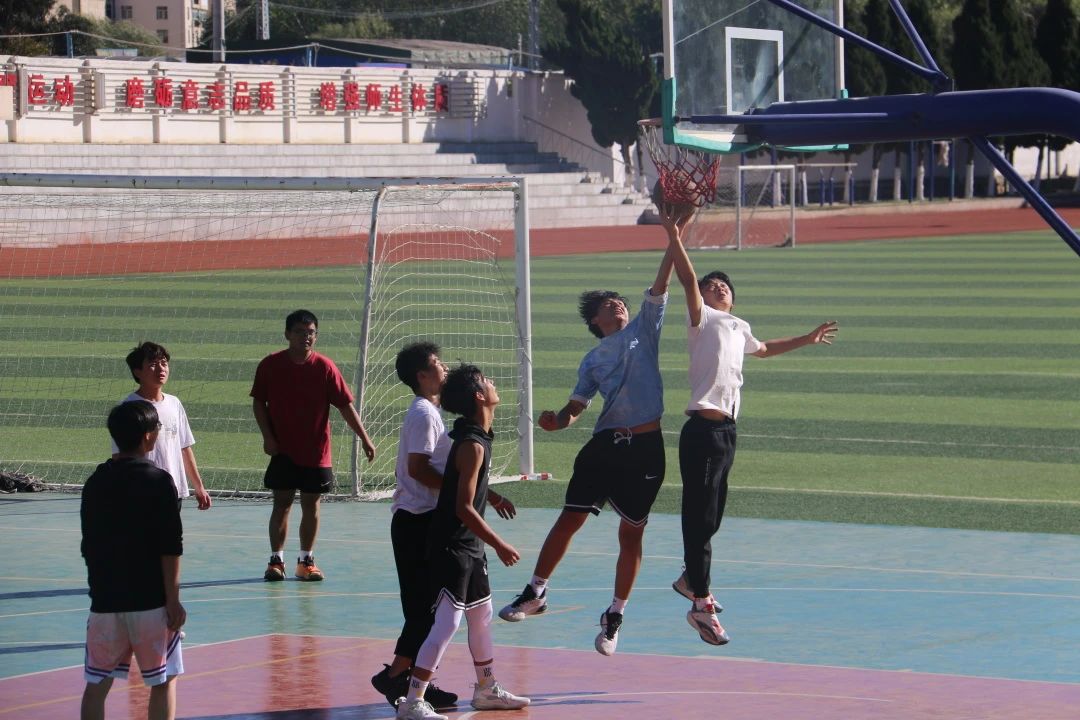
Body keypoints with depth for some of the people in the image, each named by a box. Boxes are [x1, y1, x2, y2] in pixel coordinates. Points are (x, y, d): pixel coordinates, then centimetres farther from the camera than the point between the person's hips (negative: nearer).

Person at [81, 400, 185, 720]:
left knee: (96, 684, 9)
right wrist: (173, 600, -7)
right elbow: (170, 549, -12)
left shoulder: (95, 482, 6)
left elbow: (89, 547, 13)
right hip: (150, 601, -4)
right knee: (163, 681, 7)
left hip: (104, 599, 4)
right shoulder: (158, 481, -9)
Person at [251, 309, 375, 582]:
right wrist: (268, 436, -6)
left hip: (316, 451, 1)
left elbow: (345, 405, -4)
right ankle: (276, 560, 7)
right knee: (282, 503, 0)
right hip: (283, 450, -1)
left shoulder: (325, 367, -6)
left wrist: (364, 438, -8)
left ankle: (306, 560, 17)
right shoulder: (270, 365, -4)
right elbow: (259, 403, 4)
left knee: (311, 504, 6)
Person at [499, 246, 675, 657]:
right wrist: (557, 421, -9)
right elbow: (575, 407, 12)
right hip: (605, 443, 1)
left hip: (646, 448, -1)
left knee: (631, 532, 3)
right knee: (570, 519, -2)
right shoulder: (593, 360, 16)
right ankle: (535, 593, 13)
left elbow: (659, 288, 3)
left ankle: (615, 617, 14)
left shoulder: (644, 330, 13)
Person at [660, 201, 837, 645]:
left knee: (711, 515, 15)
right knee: (700, 515, -8)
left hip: (726, 429, 8)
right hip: (702, 428, -8)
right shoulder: (702, 319, 0)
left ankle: (691, 579, 34)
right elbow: (687, 279, -17)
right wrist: (673, 237, -30)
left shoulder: (739, 328, 21)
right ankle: (701, 605, -8)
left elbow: (764, 349, 43)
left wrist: (808, 339, 49)